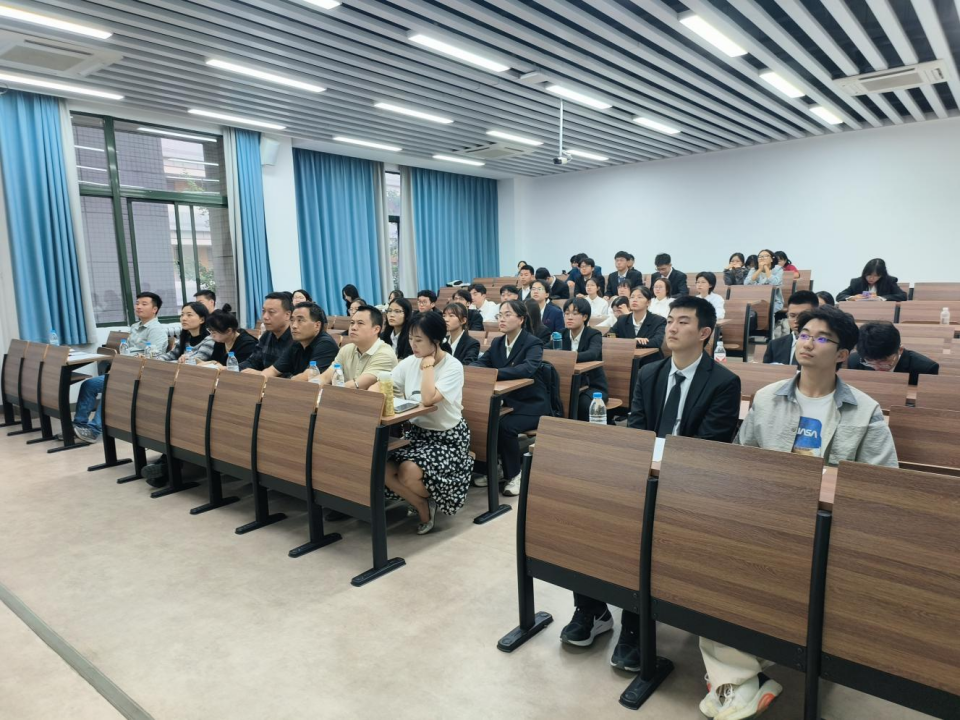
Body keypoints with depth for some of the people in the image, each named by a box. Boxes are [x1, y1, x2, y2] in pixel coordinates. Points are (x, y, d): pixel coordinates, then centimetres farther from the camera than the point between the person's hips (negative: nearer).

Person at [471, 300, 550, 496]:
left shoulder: (533, 343, -13)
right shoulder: (497, 343, 9)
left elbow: (528, 368, -32)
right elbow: (479, 363, 2)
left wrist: (496, 372, -42)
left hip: (531, 405, -6)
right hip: (506, 402, 6)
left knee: (505, 426, -31)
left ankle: (514, 475, -8)